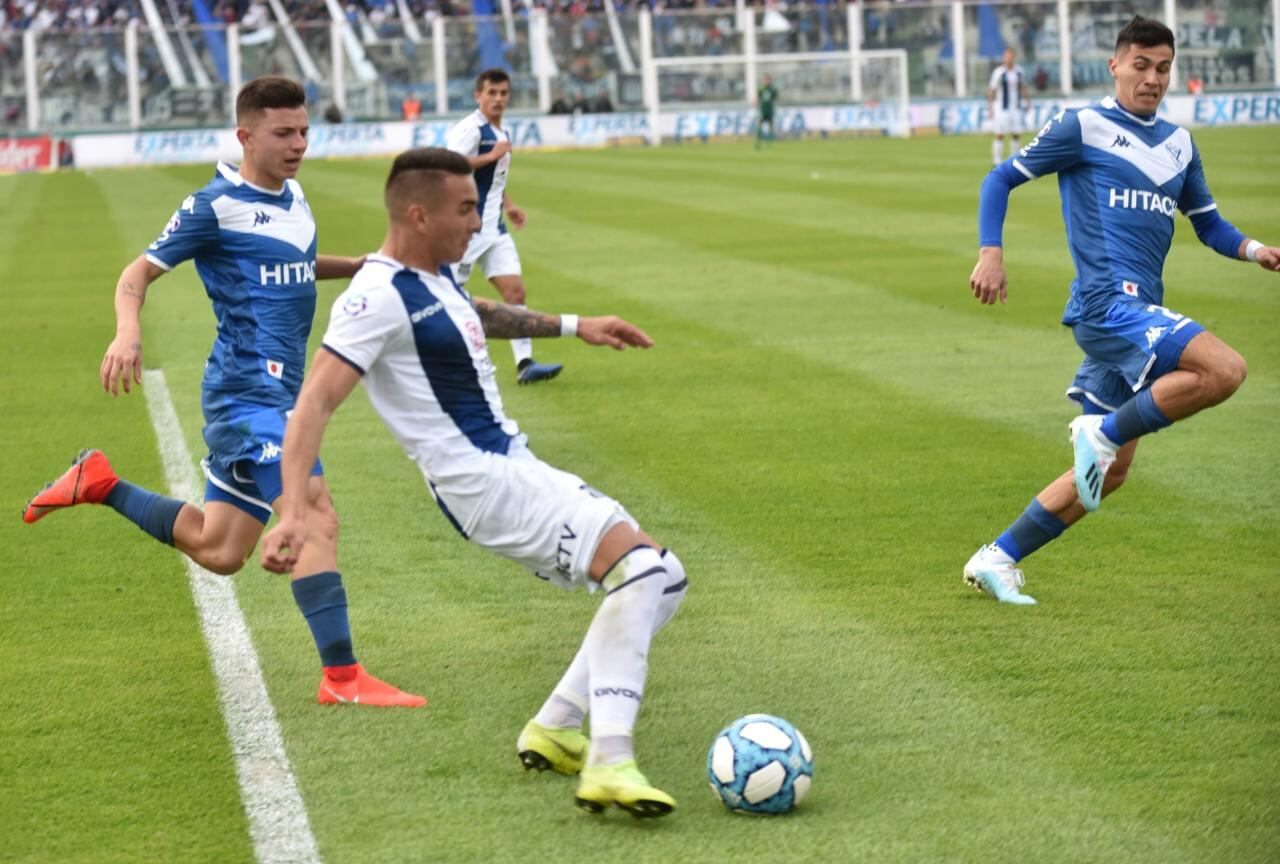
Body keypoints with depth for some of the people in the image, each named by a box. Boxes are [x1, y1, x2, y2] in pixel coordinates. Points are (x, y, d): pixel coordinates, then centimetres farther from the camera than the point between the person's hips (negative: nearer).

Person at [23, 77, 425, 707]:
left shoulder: (293, 197, 15)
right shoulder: (216, 205, -7)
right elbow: (138, 273, -4)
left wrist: (360, 266, 22)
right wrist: (128, 331, -23)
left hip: (278, 392, 9)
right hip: (247, 389, -9)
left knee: (217, 551, 13)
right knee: (317, 516, -20)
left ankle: (101, 485, 27)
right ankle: (341, 677, -19)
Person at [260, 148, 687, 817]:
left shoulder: (432, 275, 12)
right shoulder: (380, 298, -18)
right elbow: (315, 402, -25)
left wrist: (572, 326, 36)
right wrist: (294, 512, -35)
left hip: (514, 468, 10)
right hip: (482, 482, -10)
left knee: (659, 581, 12)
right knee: (640, 565, -25)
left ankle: (554, 730, 16)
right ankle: (608, 766, -30)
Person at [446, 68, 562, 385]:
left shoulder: (502, 133, 15)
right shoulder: (470, 129, -13)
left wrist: (508, 206, 17)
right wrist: (492, 156, -24)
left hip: (494, 228, 8)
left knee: (515, 290, -4)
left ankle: (525, 362, -8)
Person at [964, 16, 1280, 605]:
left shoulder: (1178, 143, 20)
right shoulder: (1082, 127, 0)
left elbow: (1209, 224, 26)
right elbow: (1001, 179, 4)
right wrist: (991, 253, -9)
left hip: (1140, 312, 8)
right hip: (1106, 303, -8)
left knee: (1109, 473, 7)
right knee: (1224, 369, -27)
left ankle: (998, 559, 15)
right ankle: (1103, 432, -13)